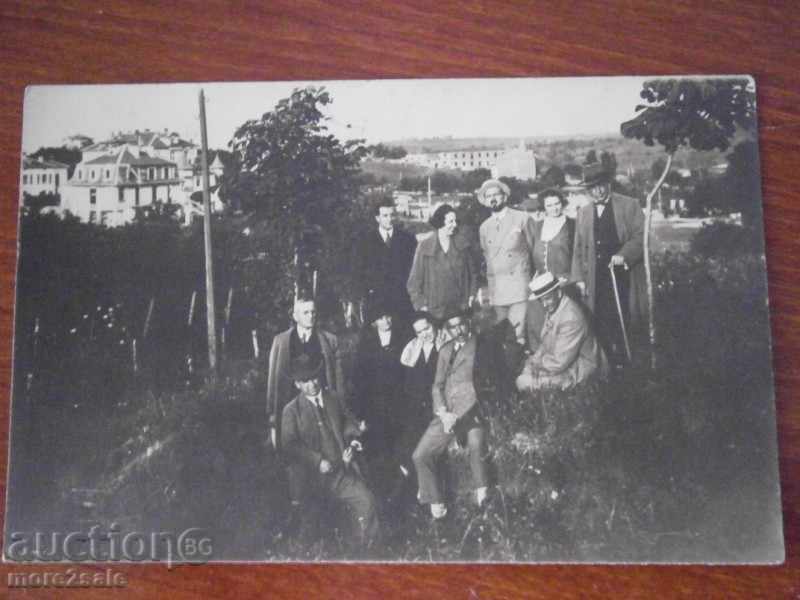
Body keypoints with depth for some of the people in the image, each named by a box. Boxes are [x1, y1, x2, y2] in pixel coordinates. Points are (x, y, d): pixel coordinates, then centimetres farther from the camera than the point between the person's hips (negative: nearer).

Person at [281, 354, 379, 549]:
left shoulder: (333, 398, 7)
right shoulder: (292, 410, -5)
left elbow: (347, 422, 16)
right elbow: (289, 444, -11)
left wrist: (352, 442, -5)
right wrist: (318, 461, -19)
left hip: (341, 470, 2)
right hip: (310, 478, -2)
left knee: (366, 500, -14)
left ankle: (362, 551, 4)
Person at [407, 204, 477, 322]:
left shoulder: (459, 244, 7)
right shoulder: (424, 246, -4)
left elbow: (470, 271, 16)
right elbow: (414, 280, -1)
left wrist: (471, 294, 7)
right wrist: (421, 304, -7)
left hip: (460, 307, 3)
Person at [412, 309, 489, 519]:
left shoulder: (480, 346, -1)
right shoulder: (445, 350, 16)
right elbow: (437, 385, 13)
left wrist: (458, 415, -12)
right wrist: (443, 412, -3)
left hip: (469, 411, -5)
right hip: (446, 413, 5)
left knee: (477, 446, -29)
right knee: (420, 455, 0)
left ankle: (482, 495, -5)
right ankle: (436, 503, 16)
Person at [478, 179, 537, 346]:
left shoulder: (522, 218, 2)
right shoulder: (484, 227, 15)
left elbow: (535, 250, 4)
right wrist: (485, 288, 11)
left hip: (519, 287, -4)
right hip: (496, 290, 4)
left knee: (519, 334, -12)